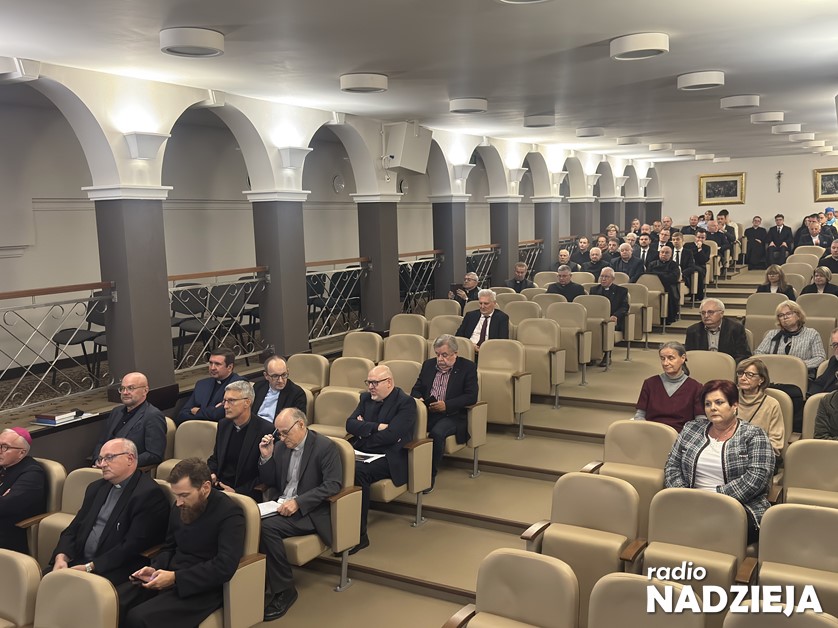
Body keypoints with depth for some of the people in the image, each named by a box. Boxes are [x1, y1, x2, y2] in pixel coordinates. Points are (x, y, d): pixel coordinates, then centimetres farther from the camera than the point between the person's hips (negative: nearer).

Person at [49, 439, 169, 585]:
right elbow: (73, 529, 15)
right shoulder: (96, 488, 17)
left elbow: (133, 546, -16)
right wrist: (61, 557, -5)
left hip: (116, 571, -7)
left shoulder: (150, 494, -11)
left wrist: (90, 567, -17)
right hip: (80, 562, 7)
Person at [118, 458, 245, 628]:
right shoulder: (180, 507, 8)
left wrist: (175, 578, -23)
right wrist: (155, 568, -1)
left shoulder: (230, 513, -15)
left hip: (201, 589, -7)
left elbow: (225, 566, -24)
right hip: (169, 577, 7)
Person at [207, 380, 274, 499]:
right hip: (218, 487, 7)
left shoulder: (266, 430, -11)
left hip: (245, 493, -6)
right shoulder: (223, 425, 11)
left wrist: (237, 492, -16)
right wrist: (211, 474, 1)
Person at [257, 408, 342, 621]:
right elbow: (269, 483, 16)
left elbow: (333, 485, -17)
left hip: (309, 511, -6)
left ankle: (284, 589, -15)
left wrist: (298, 502, -25)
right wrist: (266, 457, -2)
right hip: (283, 506, 6)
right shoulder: (283, 446, 10)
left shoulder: (325, 446, -9)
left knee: (267, 527, -30)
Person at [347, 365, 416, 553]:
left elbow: (391, 435, -17)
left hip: (388, 458, -6)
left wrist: (364, 428, -4)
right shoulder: (366, 398, 17)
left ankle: (359, 535, -25)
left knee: (357, 471, -34)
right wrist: (375, 427, -11)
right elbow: (350, 424, 4)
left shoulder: (405, 402, -5)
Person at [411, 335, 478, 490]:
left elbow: (471, 396, -7)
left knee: (437, 432, -35)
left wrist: (446, 405, -18)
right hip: (426, 412, 4)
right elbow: (416, 389, 19)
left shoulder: (467, 367, 1)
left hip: (451, 415, -4)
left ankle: (431, 474, -16)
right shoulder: (428, 365, 16)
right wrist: (419, 399, -6)